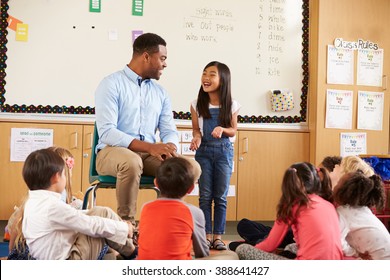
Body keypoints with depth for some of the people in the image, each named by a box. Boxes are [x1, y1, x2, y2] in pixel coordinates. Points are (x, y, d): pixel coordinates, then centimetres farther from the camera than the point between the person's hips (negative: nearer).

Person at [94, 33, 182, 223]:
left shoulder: (160, 92, 15)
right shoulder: (111, 84, -5)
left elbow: (169, 131, 8)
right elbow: (106, 132, -16)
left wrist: (169, 147, -18)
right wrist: (149, 147, -25)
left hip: (150, 154, 5)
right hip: (112, 152, -5)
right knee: (131, 162, -39)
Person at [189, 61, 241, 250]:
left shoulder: (231, 105, -5)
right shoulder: (197, 104, -3)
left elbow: (233, 130, 2)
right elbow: (196, 128, 4)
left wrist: (222, 129, -18)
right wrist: (196, 137, -17)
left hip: (224, 151, 0)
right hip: (204, 151, 1)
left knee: (221, 197, 4)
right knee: (205, 196, 3)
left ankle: (218, 236, 13)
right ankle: (207, 235, 12)